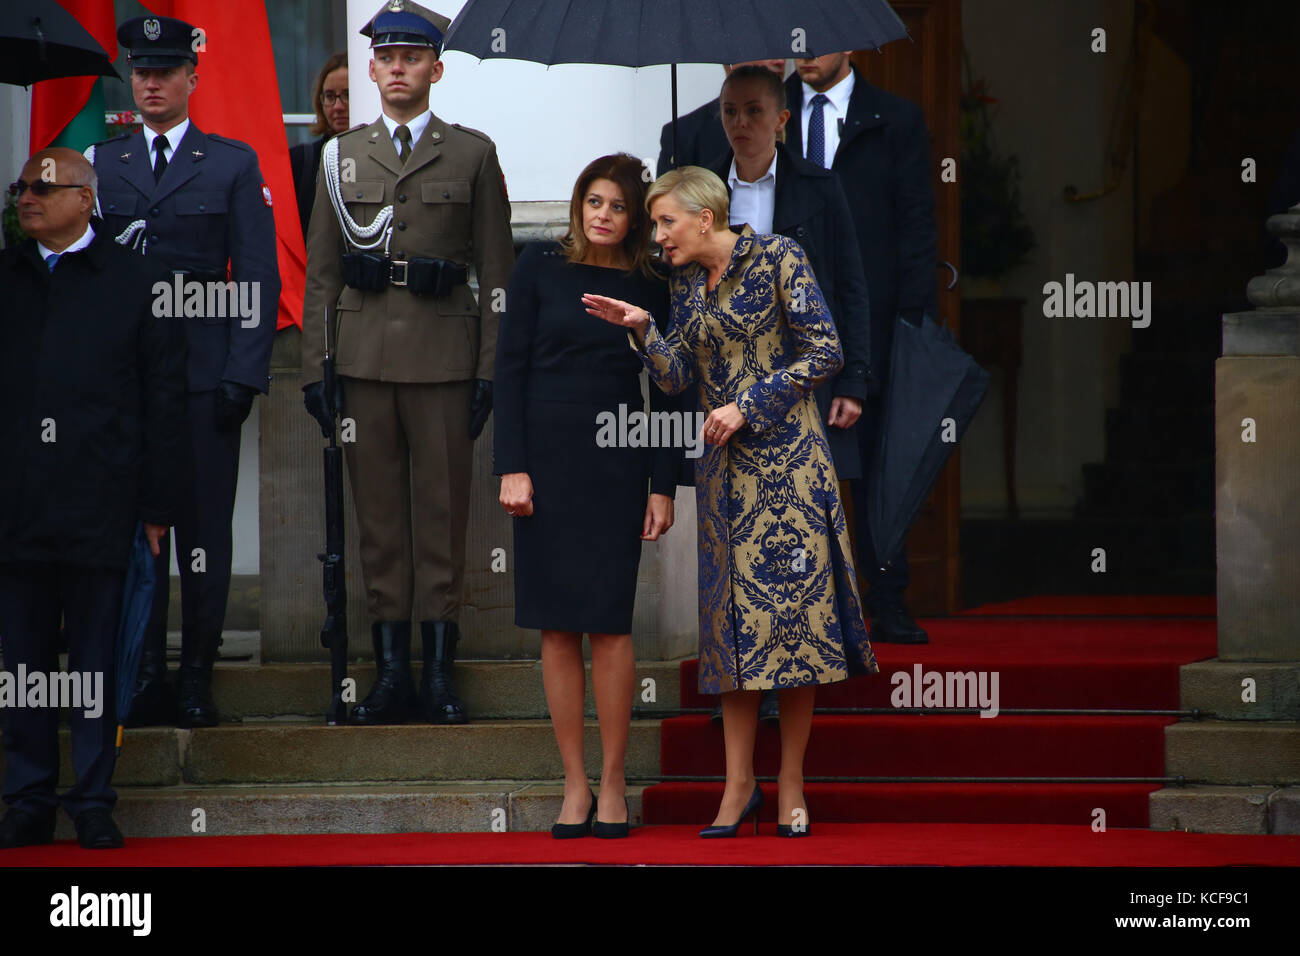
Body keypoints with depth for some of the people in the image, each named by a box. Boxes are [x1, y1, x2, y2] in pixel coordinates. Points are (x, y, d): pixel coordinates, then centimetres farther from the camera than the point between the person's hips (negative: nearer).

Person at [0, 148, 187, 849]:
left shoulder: (137, 281, 3)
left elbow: (164, 399, 2)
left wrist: (157, 504, -2)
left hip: (100, 503, -3)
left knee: (95, 659, 2)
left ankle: (94, 804, 8)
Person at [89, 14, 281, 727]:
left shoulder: (233, 164, 7)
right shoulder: (100, 164, 12)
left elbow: (258, 278, 3)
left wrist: (244, 374, -7)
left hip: (205, 374, -2)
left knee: (203, 528, -1)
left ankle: (197, 680, 4)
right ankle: (143, 678, 5)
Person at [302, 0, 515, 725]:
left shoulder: (473, 155, 5)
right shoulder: (343, 156, 12)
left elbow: (497, 271, 3)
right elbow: (321, 270, 12)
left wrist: (490, 371, -3)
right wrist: (314, 365, 4)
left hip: (443, 359, -2)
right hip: (364, 358, 2)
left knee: (443, 515, -1)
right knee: (379, 515, 3)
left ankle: (440, 674, 2)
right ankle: (392, 671, 7)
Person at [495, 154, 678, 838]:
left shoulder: (650, 289, 5)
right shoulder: (540, 268, 2)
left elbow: (665, 395, 7)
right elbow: (510, 368, 1)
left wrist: (663, 486, 1)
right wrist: (512, 467, -7)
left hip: (616, 465, 0)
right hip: (546, 456, 0)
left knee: (609, 621, -4)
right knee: (557, 626, 1)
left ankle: (612, 782, 4)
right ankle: (574, 785, 5)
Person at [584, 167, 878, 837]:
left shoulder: (777, 257, -5)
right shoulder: (686, 283, 12)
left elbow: (825, 353, -9)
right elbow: (676, 377, 8)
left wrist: (748, 405, -12)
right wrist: (641, 330, -8)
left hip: (785, 456, -5)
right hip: (723, 467, 5)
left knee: (792, 611, -5)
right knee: (733, 616, 2)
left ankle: (791, 784, -1)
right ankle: (739, 787, 3)